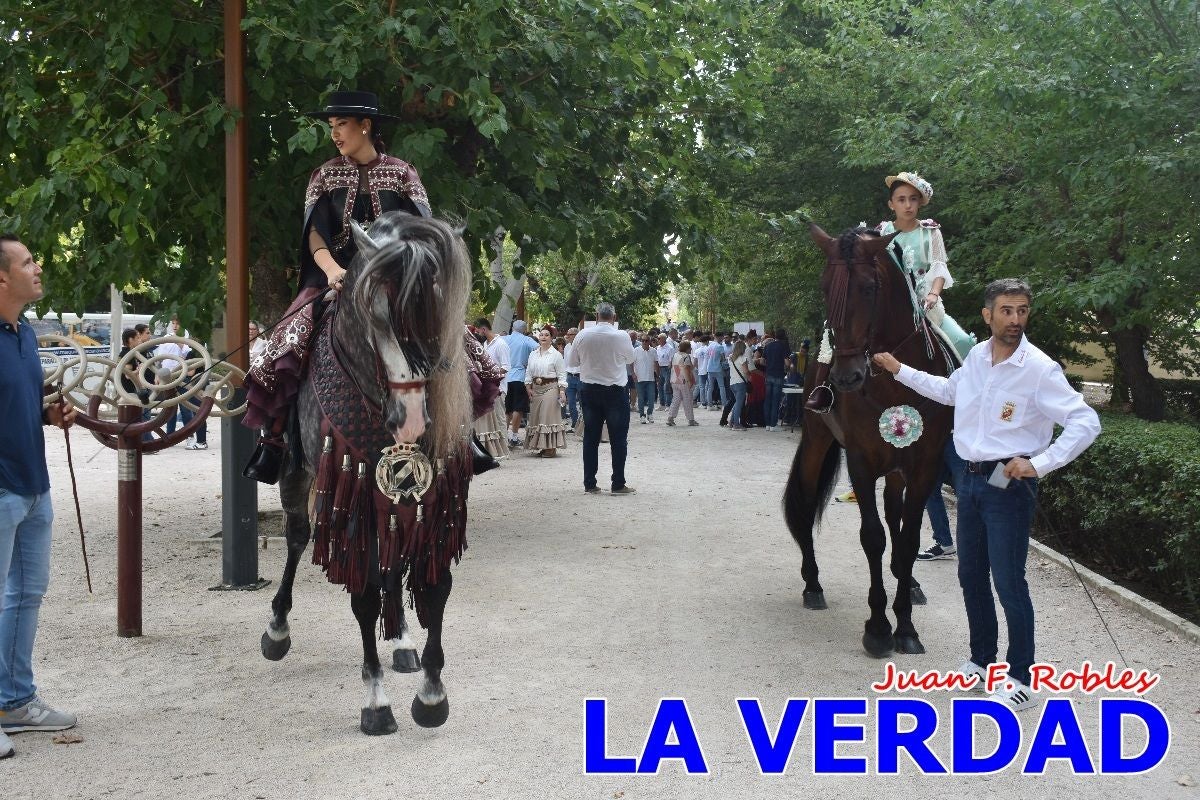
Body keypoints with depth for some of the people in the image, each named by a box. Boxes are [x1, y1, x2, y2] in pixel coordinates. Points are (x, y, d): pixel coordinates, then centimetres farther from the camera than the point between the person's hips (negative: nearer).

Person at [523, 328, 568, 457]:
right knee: (536, 416, 5)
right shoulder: (533, 354, 13)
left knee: (549, 416, -8)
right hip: (536, 388, 5)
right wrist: (528, 388, 4)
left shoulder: (556, 355, -2)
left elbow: (561, 375, -4)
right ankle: (541, 446, 12)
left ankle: (551, 447, -5)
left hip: (550, 388, -5)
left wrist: (562, 391, -12)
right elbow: (528, 373, 15)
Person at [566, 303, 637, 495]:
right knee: (618, 439, 4)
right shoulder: (621, 337, -12)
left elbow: (572, 362, 5)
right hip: (615, 391, -3)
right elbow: (630, 359, 6)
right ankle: (618, 484, 5)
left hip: (589, 390, 3)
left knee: (590, 437, 9)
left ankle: (589, 484, 11)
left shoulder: (583, 335, -6)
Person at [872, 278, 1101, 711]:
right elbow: (948, 390, 26)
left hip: (1008, 484, -7)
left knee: (1008, 582, -3)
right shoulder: (977, 357, 4)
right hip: (969, 479, 7)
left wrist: (1039, 464, -27)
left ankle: (1020, 679, 8)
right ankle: (982, 659, 33)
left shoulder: (1040, 368, -16)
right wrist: (900, 371, 26)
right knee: (971, 575, 17)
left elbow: (1086, 422, -20)